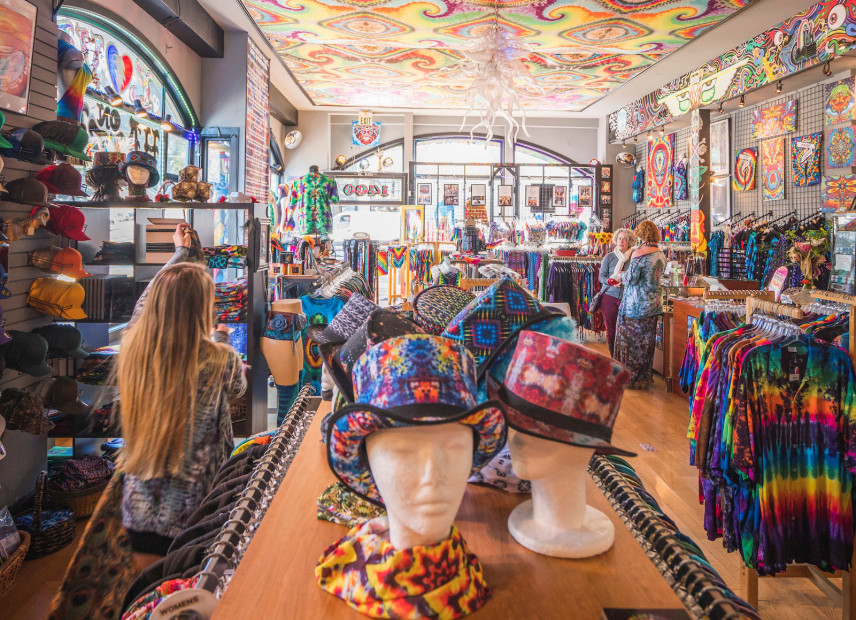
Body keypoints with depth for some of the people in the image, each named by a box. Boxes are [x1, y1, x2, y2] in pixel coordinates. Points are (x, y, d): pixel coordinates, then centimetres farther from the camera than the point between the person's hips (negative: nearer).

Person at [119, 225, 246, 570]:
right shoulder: (219, 360, -23)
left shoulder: (132, 347, -12)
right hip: (192, 511, -3)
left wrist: (179, 253, 25)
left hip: (139, 507, 4)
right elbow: (238, 389, 2)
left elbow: (147, 299, 9)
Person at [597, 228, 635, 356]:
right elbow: (601, 276, 3)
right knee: (611, 329, 6)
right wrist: (611, 282, -16)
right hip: (609, 297, 0)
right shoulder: (609, 257, 3)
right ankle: (613, 359, 17)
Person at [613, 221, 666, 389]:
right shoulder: (661, 255, 6)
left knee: (630, 339, 4)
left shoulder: (639, 253, -17)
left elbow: (631, 279, -17)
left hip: (636, 303, -7)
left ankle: (630, 377, 11)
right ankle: (645, 377, 23)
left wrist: (622, 276, 5)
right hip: (653, 303, 7)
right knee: (647, 341, 14)